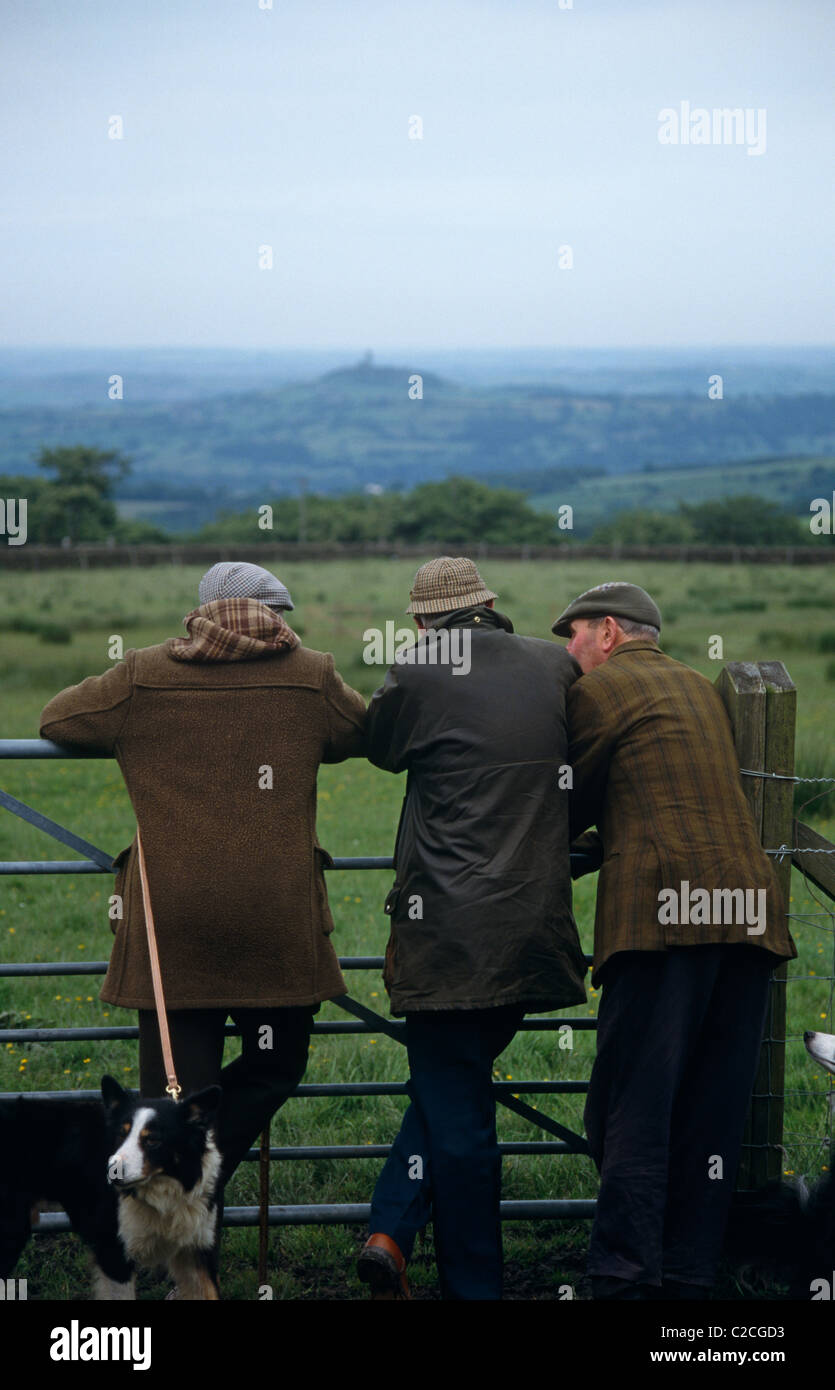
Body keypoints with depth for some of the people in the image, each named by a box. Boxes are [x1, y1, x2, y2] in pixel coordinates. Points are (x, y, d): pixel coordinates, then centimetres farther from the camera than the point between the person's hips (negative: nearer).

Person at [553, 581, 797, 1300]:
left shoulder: (597, 691, 4)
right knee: (712, 1112, 7)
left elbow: (573, 803, 10)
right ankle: (689, 1276, 9)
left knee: (632, 1107, -6)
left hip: (664, 912, -7)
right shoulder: (701, 688, 26)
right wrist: (595, 841, 30)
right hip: (747, 910, 7)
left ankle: (625, 1274, -12)